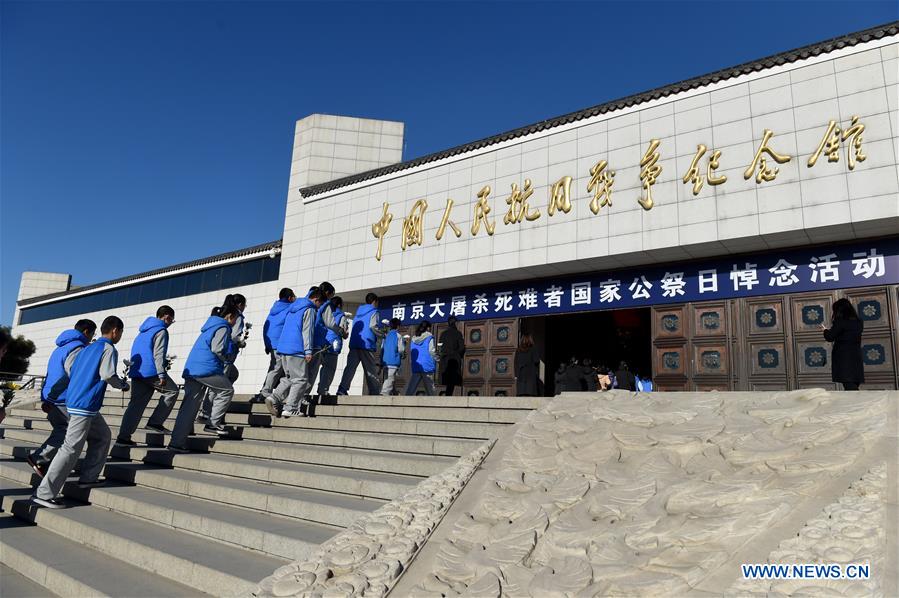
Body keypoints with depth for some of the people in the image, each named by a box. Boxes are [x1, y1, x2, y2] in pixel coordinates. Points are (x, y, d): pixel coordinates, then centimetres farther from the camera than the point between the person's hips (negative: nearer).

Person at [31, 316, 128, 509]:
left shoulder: (87, 348, 18)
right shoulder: (109, 349, -7)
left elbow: (71, 371, 19)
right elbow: (108, 375, -17)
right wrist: (123, 384, 0)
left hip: (73, 401, 9)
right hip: (85, 406, -9)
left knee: (103, 435, 19)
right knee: (71, 449, -8)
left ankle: (88, 478, 18)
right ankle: (43, 493, -8)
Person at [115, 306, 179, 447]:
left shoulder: (144, 330, 22)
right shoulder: (161, 331, -7)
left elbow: (135, 352, 27)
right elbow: (158, 354, -16)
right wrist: (162, 375, -20)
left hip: (136, 372, 8)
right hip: (151, 372, -8)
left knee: (136, 404, 7)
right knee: (172, 391, 7)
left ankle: (123, 437, 2)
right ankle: (155, 422, 1)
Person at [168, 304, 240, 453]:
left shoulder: (210, 326, 26)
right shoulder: (223, 328, -3)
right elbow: (217, 350, -15)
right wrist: (227, 359, 3)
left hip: (191, 370, 9)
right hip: (207, 369, -9)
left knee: (189, 407, 7)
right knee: (227, 390, 8)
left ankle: (176, 442, 4)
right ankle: (213, 423, 1)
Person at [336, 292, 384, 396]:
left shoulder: (358, 312, 22)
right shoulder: (374, 312, 1)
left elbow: (354, 327, 22)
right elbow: (373, 326, -14)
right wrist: (384, 334, -2)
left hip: (354, 344, 5)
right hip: (367, 345, -5)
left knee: (350, 367, -3)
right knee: (371, 370, 2)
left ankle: (342, 389, -15)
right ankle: (374, 392, 5)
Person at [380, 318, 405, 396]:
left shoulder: (386, 335, 16)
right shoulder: (398, 335, -2)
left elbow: (382, 349, 15)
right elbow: (401, 350, -8)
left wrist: (381, 363, 19)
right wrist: (404, 345, 13)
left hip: (385, 362, 7)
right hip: (394, 362, -7)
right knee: (389, 380, -13)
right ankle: (384, 394, -24)